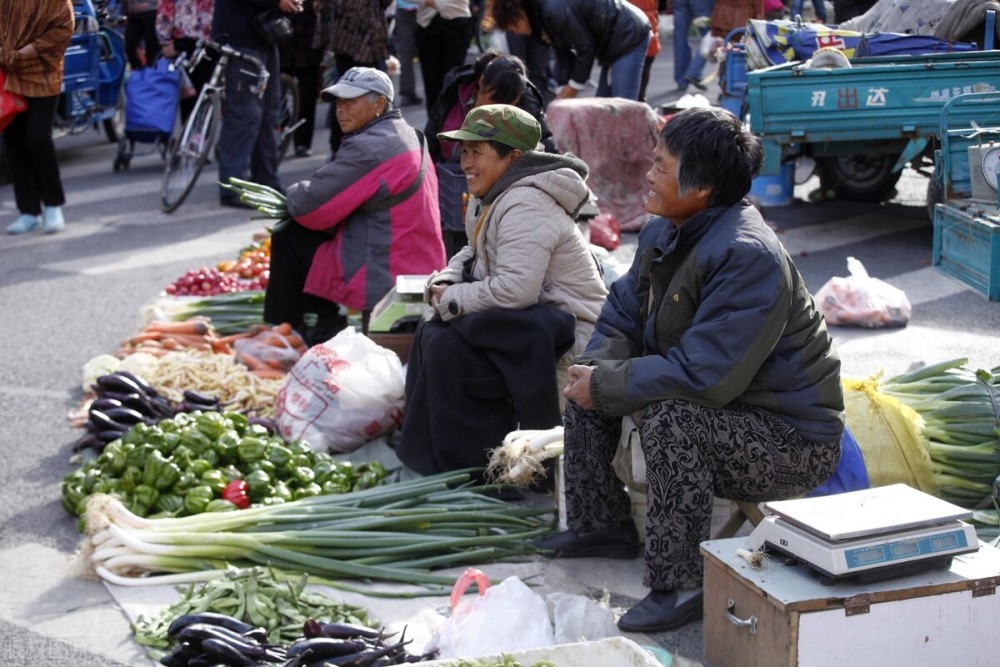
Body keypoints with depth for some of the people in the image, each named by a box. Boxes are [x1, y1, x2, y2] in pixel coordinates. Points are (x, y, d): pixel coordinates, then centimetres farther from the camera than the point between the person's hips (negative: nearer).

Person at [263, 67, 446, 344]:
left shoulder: (369, 147, -19)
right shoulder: (408, 136, 13)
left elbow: (310, 206, -18)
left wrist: (292, 195, 5)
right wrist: (300, 199, 8)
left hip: (384, 280, -10)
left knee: (288, 238, 2)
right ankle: (322, 324, 24)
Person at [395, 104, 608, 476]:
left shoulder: (524, 207, -23)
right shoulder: (488, 199, 10)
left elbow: (515, 290, -30)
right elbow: (473, 255, 22)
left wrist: (452, 300, -16)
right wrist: (442, 283, 1)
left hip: (567, 338, -11)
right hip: (535, 320, 11)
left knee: (448, 348, -19)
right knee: (432, 332, 5)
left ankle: (470, 469, -7)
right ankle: (430, 456, 13)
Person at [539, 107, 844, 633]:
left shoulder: (748, 257, -28)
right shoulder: (662, 233, 1)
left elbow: (703, 377, -34)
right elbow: (619, 321, 9)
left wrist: (604, 385, -24)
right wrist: (595, 369, -13)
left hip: (792, 442, -9)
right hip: (714, 405, 10)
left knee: (669, 414, -35)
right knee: (587, 376, 9)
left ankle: (679, 585, -22)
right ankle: (599, 525, 21)